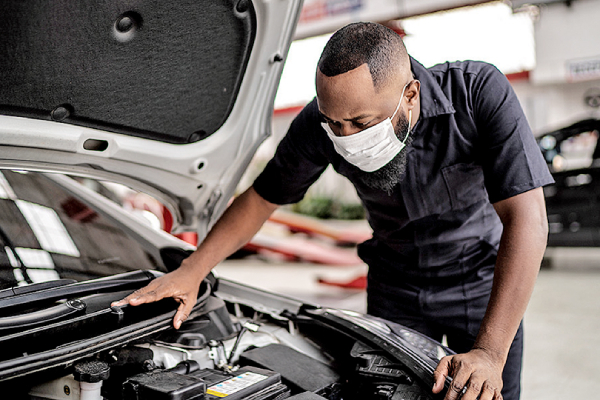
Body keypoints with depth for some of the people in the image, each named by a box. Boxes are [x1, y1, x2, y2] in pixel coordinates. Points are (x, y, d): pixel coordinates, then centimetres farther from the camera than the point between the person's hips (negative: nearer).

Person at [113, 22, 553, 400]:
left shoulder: (480, 93, -30)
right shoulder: (322, 123, -22)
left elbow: (526, 221, -34)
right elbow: (262, 196, -7)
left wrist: (490, 352, -40)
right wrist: (190, 271, -13)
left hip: (483, 280, -1)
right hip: (395, 285, 2)